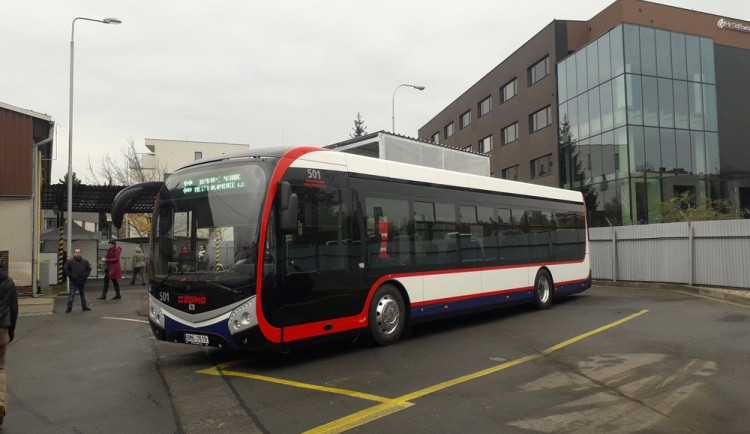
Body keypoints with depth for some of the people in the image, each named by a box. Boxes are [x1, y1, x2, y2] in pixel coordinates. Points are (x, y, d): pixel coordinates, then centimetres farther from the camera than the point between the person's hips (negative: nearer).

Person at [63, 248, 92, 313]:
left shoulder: (85, 262, 6)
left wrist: (85, 276, -2)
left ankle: (84, 307, 22)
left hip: (82, 281, 3)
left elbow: (89, 269, 10)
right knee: (71, 295, -4)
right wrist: (71, 276, -10)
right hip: (73, 282, -3)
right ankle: (69, 308, 2)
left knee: (83, 295, 12)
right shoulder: (70, 261, -3)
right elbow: (66, 270, -2)